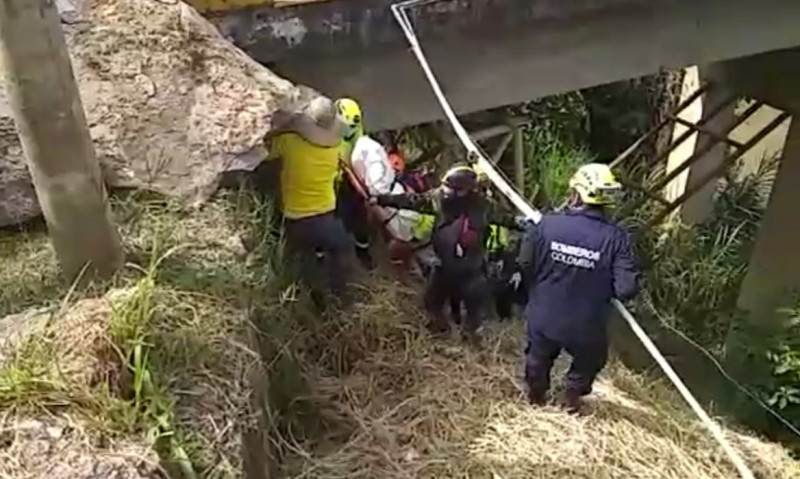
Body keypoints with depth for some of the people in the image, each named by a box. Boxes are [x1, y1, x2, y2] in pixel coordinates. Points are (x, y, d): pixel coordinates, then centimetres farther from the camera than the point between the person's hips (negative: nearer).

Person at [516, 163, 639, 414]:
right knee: (589, 360, 34)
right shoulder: (616, 238, -21)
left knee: (539, 357, 33)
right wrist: (605, 287, 0)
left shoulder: (546, 224, -18)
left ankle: (536, 394, 54)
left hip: (543, 318, 2)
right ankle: (572, 398, 48)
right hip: (586, 327, -1)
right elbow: (626, 289, -23)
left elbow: (525, 268, -10)